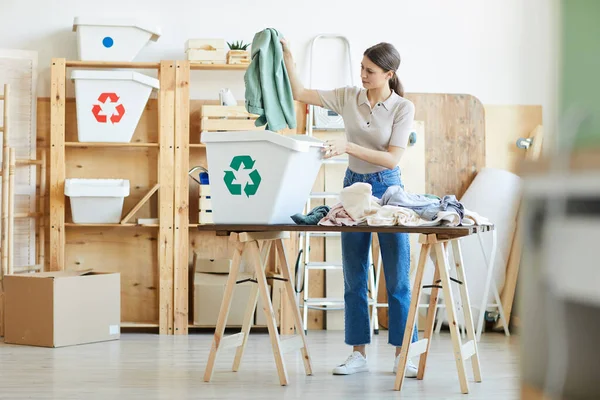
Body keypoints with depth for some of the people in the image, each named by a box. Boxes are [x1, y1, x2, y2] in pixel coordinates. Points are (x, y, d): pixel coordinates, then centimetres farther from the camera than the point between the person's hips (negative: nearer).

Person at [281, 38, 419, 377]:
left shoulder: (403, 107, -9)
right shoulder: (349, 97, 2)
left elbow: (393, 159, -17)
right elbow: (301, 93, 6)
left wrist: (348, 146, -26)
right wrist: (288, 56, -6)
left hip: (387, 187, -4)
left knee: (397, 277, -2)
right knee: (354, 278, 5)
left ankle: (402, 355, 6)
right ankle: (359, 353, 11)